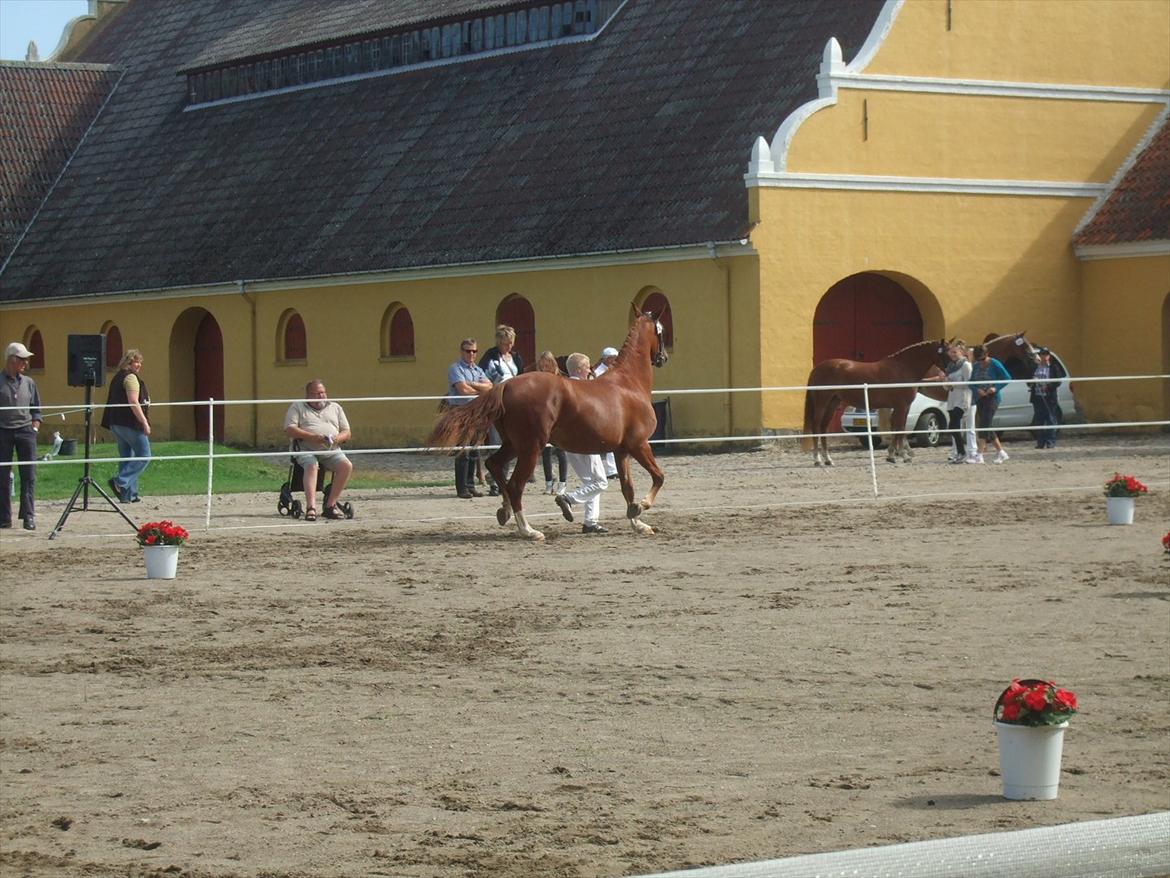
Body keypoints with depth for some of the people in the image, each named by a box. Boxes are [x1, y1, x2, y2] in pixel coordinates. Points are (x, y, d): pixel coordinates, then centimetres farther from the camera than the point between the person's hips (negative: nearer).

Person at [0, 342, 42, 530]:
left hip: (25, 431, 3)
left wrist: (35, 428, 5)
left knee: (29, 476, -5)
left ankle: (28, 515, -4)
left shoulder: (28, 383, 11)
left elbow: (36, 410, 18)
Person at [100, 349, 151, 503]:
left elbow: (112, 402, 25)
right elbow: (133, 402, -20)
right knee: (143, 456, -3)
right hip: (131, 423, -9)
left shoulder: (117, 378, 18)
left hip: (116, 423, 9)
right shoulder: (131, 377, -10)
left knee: (126, 458, 12)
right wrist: (144, 422, -19)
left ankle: (128, 495, 11)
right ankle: (120, 483, -14)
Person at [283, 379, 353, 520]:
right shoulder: (297, 407, 13)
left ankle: (331, 505, -23)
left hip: (331, 450, 3)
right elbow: (289, 430, -1)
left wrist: (338, 438, -7)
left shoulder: (335, 408, 23)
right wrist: (312, 437, -15)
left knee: (347, 466, -25)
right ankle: (311, 507, -48)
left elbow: (347, 433, 19)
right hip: (306, 449, -3)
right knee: (311, 466, -36)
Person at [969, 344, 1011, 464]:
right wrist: (977, 390, -9)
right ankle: (1001, 453, 20)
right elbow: (972, 383, 12)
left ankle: (979, 456, -18)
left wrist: (996, 388, -18)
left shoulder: (994, 364, -7)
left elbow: (1007, 378, -7)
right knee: (986, 427, 9)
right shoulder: (976, 366, 9)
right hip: (980, 399, 7)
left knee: (984, 426, -15)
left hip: (992, 398, -7)